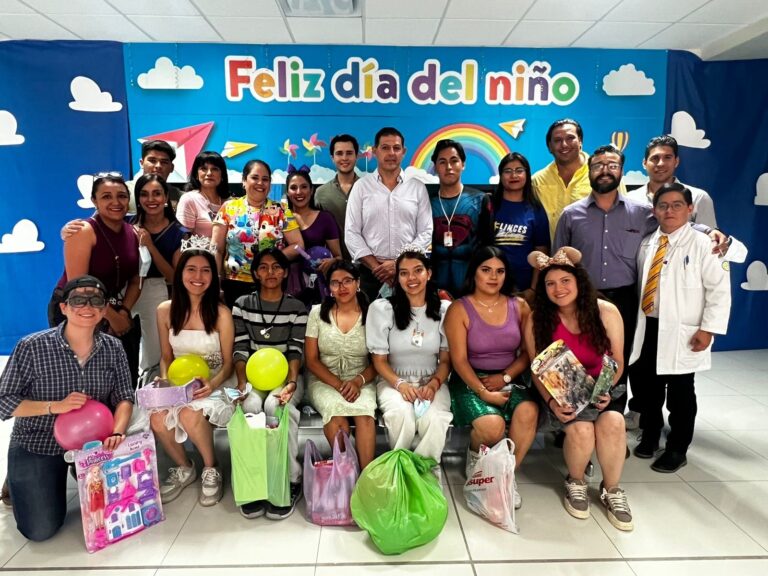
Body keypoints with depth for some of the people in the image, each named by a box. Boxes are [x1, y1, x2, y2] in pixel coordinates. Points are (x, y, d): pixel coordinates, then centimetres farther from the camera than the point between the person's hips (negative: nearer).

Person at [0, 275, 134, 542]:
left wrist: (117, 432, -25)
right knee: (41, 530, -5)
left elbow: (124, 397, -5)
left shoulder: (113, 348, -7)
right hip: (36, 445, -3)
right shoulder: (32, 347, -18)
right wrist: (55, 406, -27)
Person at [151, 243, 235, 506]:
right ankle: (183, 468, 6)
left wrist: (212, 385, -26)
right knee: (157, 418, -27)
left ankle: (211, 468, -2)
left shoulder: (221, 313, -10)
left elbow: (228, 362, -7)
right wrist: (164, 382, -10)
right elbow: (166, 357, 9)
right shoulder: (165, 310, 0)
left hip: (215, 386, -3)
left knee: (190, 413, -34)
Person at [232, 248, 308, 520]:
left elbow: (296, 351, -6)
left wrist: (292, 381, -24)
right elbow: (241, 350, 0)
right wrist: (241, 382, -16)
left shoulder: (297, 308, 2)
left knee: (275, 405, -33)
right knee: (250, 405, -32)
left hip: (286, 375, -1)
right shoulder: (242, 305, 6)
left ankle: (291, 479, -19)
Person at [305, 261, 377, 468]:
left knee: (365, 413, -32)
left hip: (361, 382, 0)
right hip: (324, 380, 0)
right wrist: (338, 384, -14)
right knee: (336, 413, -31)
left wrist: (358, 381, -18)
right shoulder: (318, 313, 1)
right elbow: (312, 361, 0)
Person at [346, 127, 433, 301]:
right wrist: (376, 267, -9)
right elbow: (351, 233, -1)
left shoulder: (418, 187, 6)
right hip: (370, 271, 0)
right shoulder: (361, 186, 4)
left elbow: (426, 232, 2)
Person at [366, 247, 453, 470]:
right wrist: (400, 384, -18)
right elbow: (379, 359, -2)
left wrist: (434, 384, -15)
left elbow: (446, 359, 4)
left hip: (432, 382, 1)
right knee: (402, 414, -33)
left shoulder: (444, 309, -1)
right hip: (393, 380, -1)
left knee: (434, 419, -31)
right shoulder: (381, 308, -5)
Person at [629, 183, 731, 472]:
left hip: (681, 333, -4)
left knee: (680, 393, 6)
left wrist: (707, 329, -14)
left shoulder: (702, 245, -7)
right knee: (649, 386, 15)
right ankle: (650, 437, 34)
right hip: (648, 329, 5)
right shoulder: (647, 244, 8)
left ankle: (677, 449, 22)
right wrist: (636, 321, 8)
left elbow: (720, 290, -9)